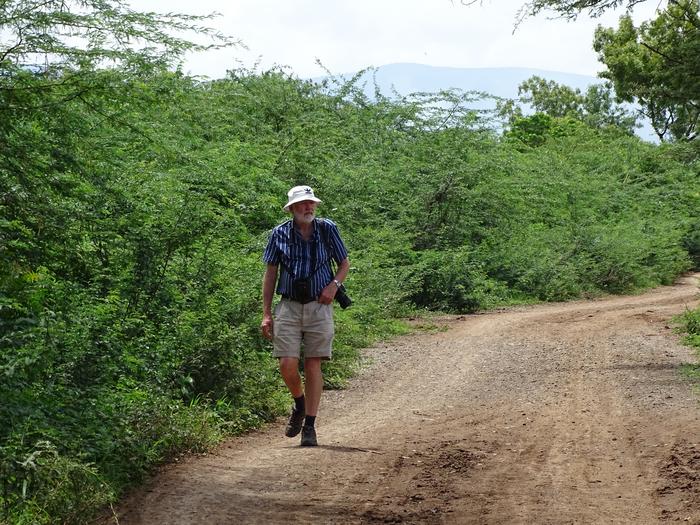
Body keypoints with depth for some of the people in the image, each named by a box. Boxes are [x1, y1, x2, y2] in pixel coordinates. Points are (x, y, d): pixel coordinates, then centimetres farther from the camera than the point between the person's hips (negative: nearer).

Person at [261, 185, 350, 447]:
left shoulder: (327, 229, 2)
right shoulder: (279, 234, 2)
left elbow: (344, 263, 12)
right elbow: (270, 273, 7)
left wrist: (334, 284, -9)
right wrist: (266, 314, 3)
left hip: (319, 306, 0)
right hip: (289, 307, 0)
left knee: (313, 366, 0)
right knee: (287, 365, -9)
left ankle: (309, 426, 8)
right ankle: (299, 404, 22)